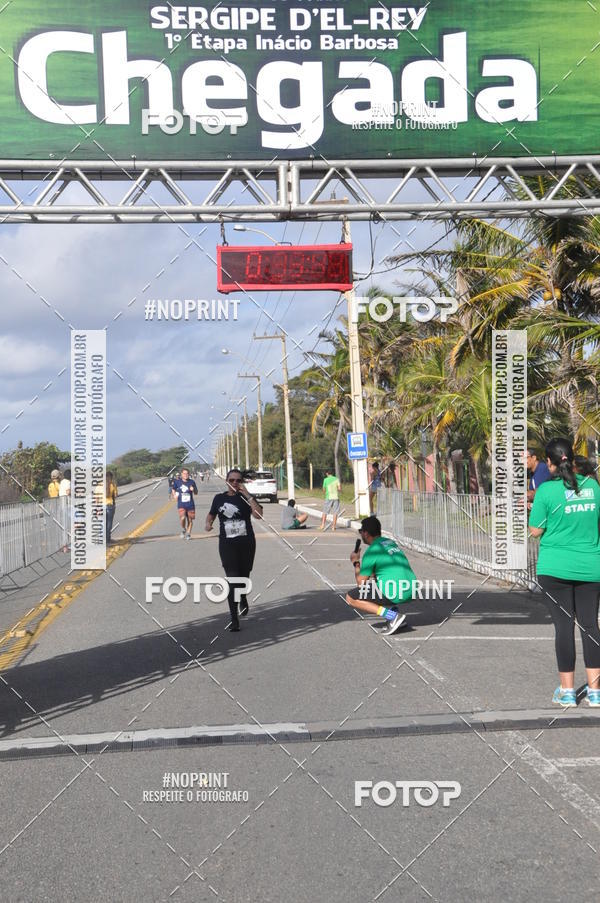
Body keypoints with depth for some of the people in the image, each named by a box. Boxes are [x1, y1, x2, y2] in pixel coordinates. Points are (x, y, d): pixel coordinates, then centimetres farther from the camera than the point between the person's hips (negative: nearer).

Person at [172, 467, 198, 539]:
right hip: (181, 504, -1)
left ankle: (188, 533, 25)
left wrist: (193, 490, -14)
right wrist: (174, 495, 2)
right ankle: (183, 529, 9)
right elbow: (174, 489, 20)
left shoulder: (192, 482, 1)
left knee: (190, 520, 7)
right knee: (182, 518, -20)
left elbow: (196, 493, 8)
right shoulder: (178, 482, 2)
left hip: (190, 504, 1)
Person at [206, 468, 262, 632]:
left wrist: (247, 495, -20)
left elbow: (259, 514, -17)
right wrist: (208, 523, -4)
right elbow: (211, 514, 19)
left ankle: (243, 599, 51)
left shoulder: (246, 498, -1)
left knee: (244, 577, 15)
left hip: (246, 543, 1)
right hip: (227, 544, 0)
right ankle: (234, 620, -8)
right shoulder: (219, 498, 4)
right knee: (232, 580, -11)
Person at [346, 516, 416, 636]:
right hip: (411, 591, 8)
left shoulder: (372, 551, -6)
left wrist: (356, 562, 12)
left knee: (351, 598, 1)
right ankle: (395, 616, 15)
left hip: (395, 594, -8)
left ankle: (393, 616, -10)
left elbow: (361, 583, -1)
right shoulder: (391, 542, 18)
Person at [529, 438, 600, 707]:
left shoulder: (547, 490, -10)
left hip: (555, 568, -3)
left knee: (564, 625, 3)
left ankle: (567, 690, 9)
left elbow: (535, 531, -7)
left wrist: (535, 509, 10)